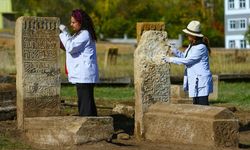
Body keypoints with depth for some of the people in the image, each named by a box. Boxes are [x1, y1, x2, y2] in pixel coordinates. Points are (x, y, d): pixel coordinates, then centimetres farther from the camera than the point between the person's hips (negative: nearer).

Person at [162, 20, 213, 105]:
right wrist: (175, 51, 7)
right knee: (196, 105, 14)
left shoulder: (201, 48, -19)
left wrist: (171, 59, -13)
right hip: (195, 81, 10)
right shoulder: (191, 46, 12)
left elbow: (187, 60, -20)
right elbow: (185, 56, 23)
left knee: (203, 105, -9)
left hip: (201, 82, -10)